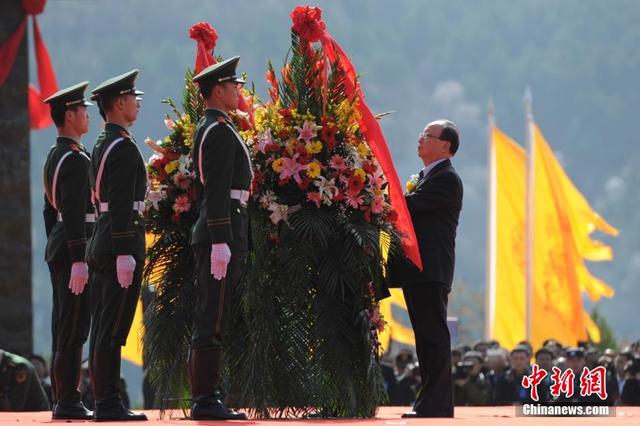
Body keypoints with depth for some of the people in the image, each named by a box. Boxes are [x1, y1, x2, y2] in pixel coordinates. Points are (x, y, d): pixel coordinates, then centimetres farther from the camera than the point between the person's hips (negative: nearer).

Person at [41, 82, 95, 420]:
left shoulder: (54, 157, 16)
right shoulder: (76, 159, -15)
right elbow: (74, 212, -21)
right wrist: (79, 261, -23)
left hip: (57, 248, 10)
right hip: (74, 249, -10)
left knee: (63, 327, 11)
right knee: (73, 330, -9)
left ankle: (61, 399, 14)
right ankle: (68, 402, -9)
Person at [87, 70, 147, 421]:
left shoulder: (102, 145, 17)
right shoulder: (123, 148, -14)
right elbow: (121, 205, -20)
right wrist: (125, 254, -23)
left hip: (101, 243, 10)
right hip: (121, 243, -10)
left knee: (103, 328, 9)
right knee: (112, 330, -9)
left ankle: (104, 402, 12)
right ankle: (109, 404, -9)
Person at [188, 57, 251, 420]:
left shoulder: (209, 130, 20)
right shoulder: (220, 132, -12)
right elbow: (216, 191, -20)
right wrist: (220, 243, -24)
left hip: (215, 233, 11)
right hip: (222, 232, -11)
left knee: (211, 320, 10)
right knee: (212, 319, -10)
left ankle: (207, 400, 12)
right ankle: (206, 400, -10)